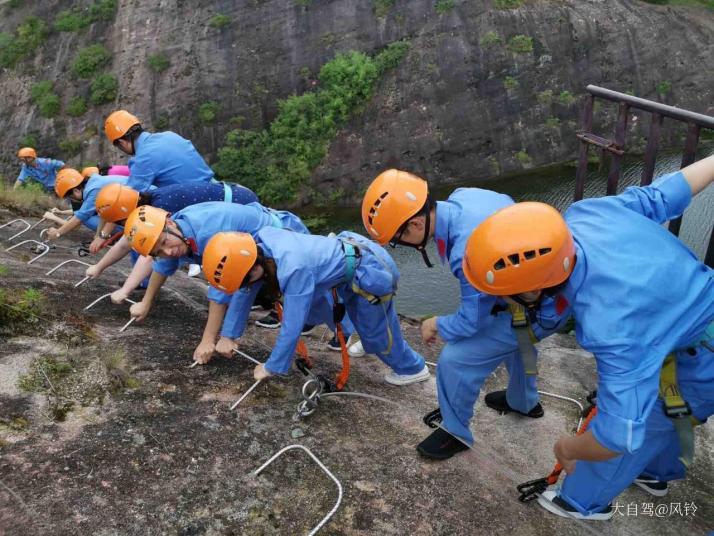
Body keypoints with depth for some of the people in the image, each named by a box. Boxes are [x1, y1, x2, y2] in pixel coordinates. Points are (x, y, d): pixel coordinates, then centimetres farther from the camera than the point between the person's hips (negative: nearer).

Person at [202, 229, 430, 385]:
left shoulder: (293, 270, -37)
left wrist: (271, 368, -16)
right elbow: (245, 293, -1)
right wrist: (229, 335, 6)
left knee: (374, 330, 11)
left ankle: (413, 368, 32)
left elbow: (292, 325, -29)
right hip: (350, 248, 8)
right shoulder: (259, 242, -14)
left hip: (372, 271, -7)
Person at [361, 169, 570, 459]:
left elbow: (471, 321, -24)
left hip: (540, 311, -9)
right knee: (514, 337, 35)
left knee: (455, 360, -6)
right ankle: (524, 402, 60)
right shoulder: (463, 195, -13)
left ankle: (456, 432, 19)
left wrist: (437, 324, -3)